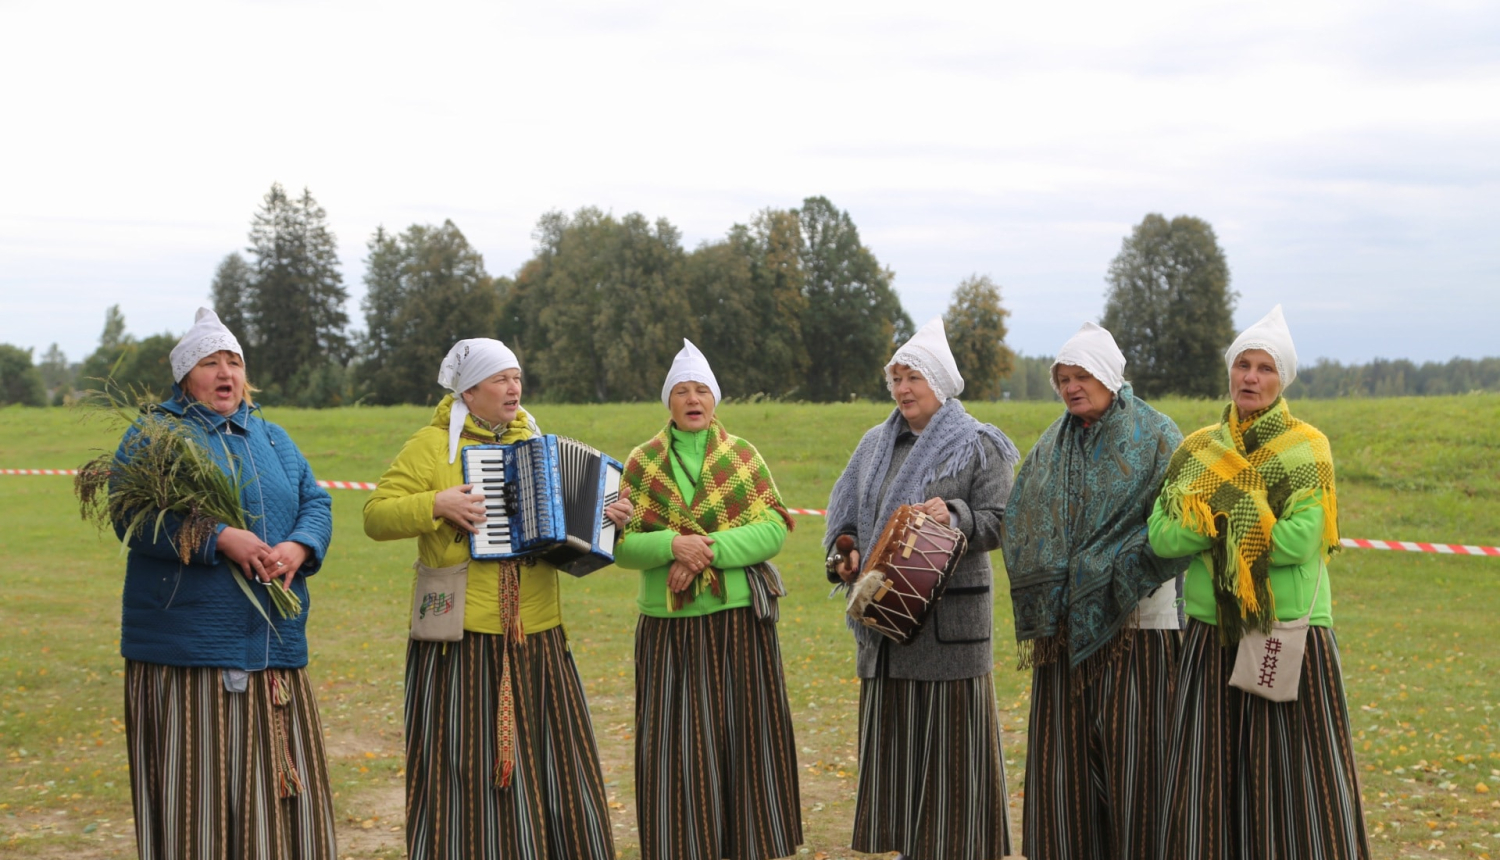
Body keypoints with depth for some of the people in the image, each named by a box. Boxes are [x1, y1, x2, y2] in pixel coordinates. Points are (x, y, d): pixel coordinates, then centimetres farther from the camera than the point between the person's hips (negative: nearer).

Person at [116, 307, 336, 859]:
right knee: (195, 793, -2)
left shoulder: (272, 439, 19)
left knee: (276, 789, 7)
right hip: (185, 647, -5)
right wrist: (220, 539, -23)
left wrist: (298, 548, -12)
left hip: (274, 648, 5)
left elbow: (316, 505, 10)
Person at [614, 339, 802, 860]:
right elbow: (621, 545, -1)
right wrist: (672, 546, -19)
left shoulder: (743, 456, 5)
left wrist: (709, 549, -18)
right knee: (677, 741, 1)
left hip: (739, 619, 0)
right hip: (668, 626, 0)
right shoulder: (643, 463, 6)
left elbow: (774, 529, -6)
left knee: (743, 734, 3)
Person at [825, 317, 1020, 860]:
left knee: (947, 738, -4)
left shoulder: (978, 446, 1)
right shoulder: (876, 444, 16)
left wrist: (955, 518, -24)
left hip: (949, 619, -5)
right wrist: (845, 554, -3)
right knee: (896, 739, 8)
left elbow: (1000, 523, -6)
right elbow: (844, 515, 17)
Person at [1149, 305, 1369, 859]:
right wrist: (1253, 519, -11)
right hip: (1213, 639, 4)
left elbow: (1298, 543, -16)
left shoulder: (1308, 450, -2)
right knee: (1213, 783, 7)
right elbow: (1162, 538, -4)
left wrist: (1216, 518, -11)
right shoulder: (1198, 451, 9)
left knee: (1294, 784, -1)